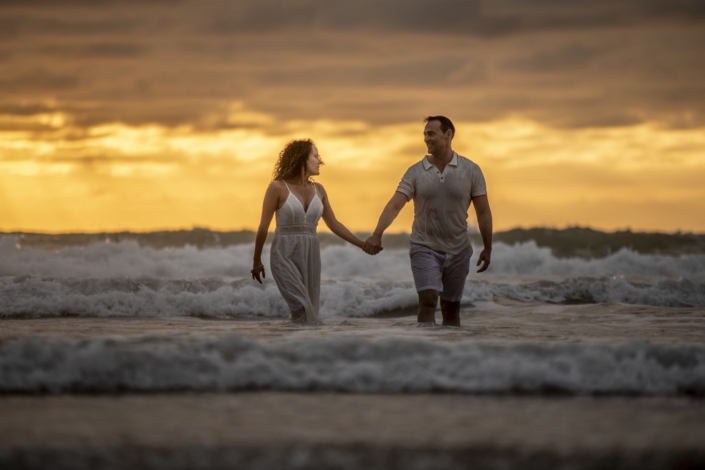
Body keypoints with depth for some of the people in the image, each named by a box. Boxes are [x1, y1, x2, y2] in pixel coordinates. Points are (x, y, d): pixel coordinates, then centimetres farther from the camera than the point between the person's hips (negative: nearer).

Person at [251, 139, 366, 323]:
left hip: (311, 256, 6)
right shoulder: (278, 187, -7)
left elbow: (334, 225, 15)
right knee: (303, 308, -21)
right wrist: (257, 261, 4)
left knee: (308, 312, 2)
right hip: (285, 255, -6)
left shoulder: (318, 190, 9)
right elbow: (263, 227, -1)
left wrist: (362, 244, 8)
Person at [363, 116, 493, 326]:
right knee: (427, 300, -17)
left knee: (451, 308, 10)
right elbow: (394, 206, -13)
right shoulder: (415, 172, -4)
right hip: (425, 248, -1)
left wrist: (488, 248, 0)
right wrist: (377, 234, -27)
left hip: (458, 250, 1)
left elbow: (483, 211, 1)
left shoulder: (471, 171, -3)